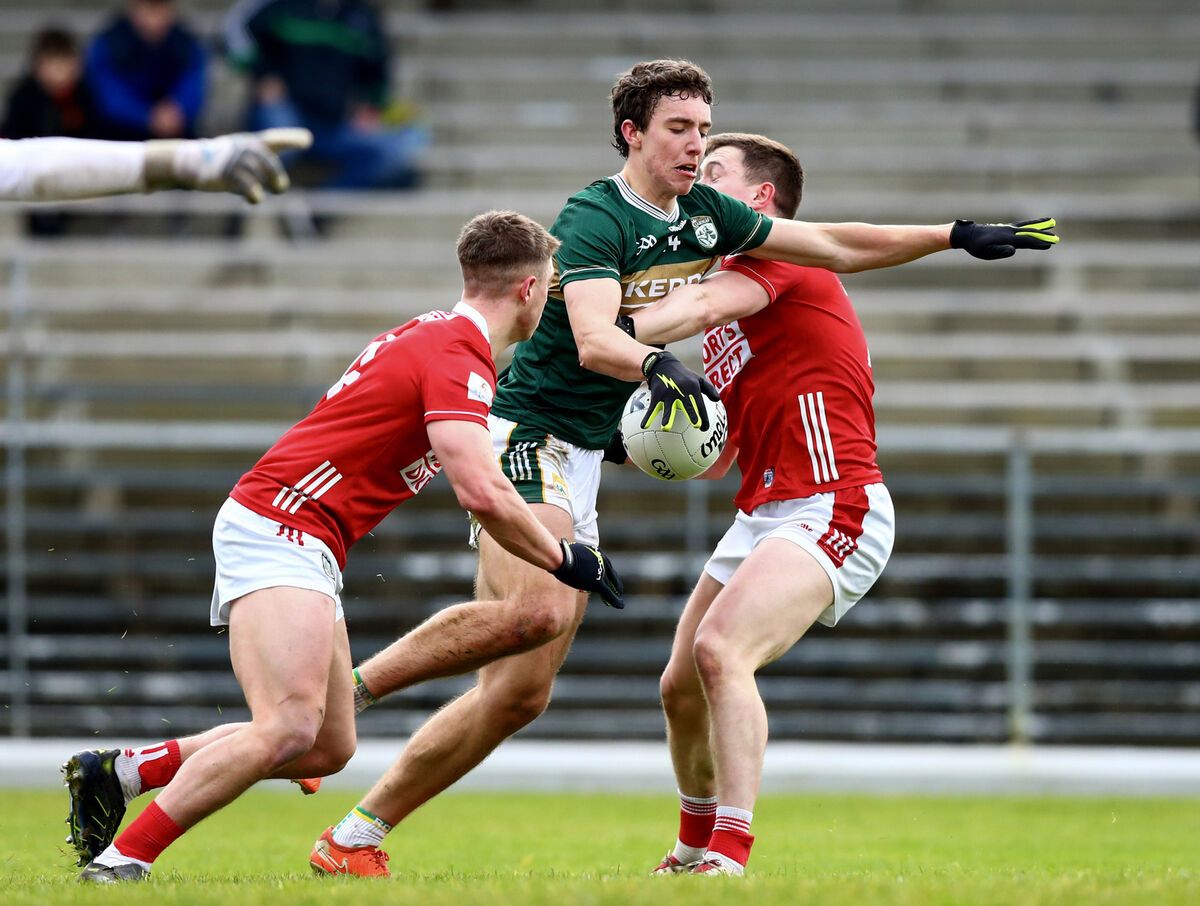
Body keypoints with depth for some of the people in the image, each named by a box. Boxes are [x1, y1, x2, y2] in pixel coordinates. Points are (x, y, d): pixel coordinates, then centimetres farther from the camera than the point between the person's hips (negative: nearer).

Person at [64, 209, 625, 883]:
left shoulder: (434, 336, 18)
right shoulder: (457, 358, -14)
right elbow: (482, 494, -25)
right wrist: (563, 559, -11)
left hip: (303, 547, 10)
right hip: (278, 527, -10)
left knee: (329, 749, 9)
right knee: (290, 730, -24)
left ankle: (117, 772, 11)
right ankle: (119, 863, -23)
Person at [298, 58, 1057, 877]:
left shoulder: (706, 215, 10)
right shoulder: (595, 219, -15)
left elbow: (836, 247, 18)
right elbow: (594, 339, -31)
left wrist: (959, 237, 15)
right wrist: (656, 365, -51)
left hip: (582, 462, 8)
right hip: (527, 436, -8)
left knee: (519, 695, 1)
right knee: (538, 612, -34)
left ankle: (357, 837, 4)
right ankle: (347, 688, -19)